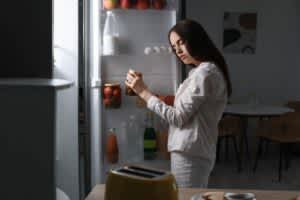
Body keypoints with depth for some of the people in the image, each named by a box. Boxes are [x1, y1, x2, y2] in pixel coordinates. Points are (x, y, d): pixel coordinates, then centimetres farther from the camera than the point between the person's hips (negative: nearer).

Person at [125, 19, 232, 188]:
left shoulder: (204, 73, -15)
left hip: (189, 155, -9)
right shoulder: (205, 71, 15)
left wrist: (144, 92, -12)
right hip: (198, 153, 9)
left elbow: (179, 118, -15)